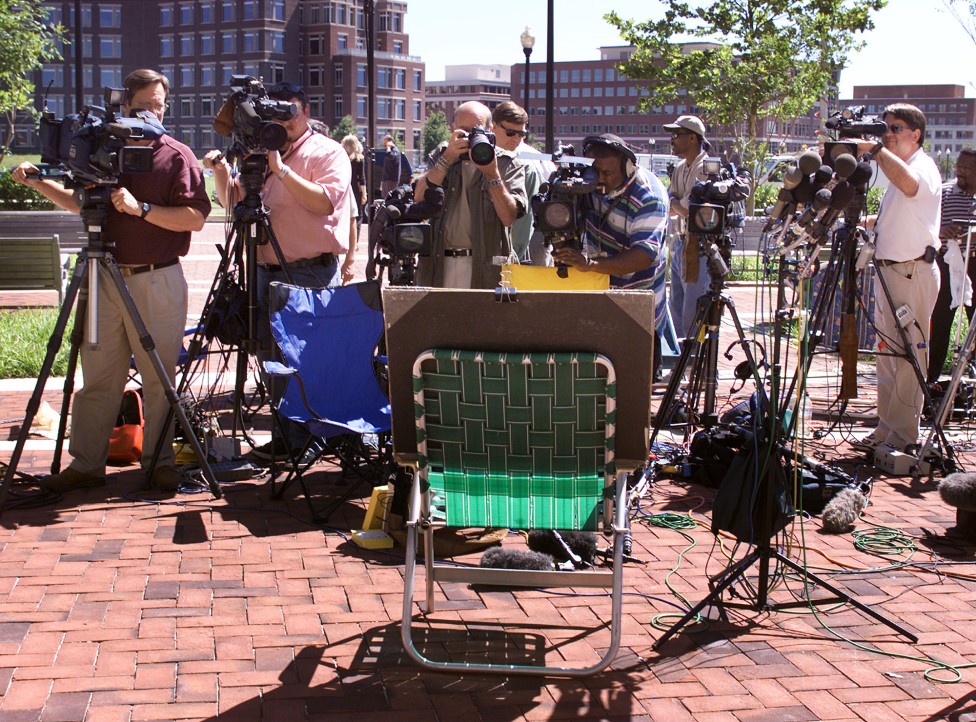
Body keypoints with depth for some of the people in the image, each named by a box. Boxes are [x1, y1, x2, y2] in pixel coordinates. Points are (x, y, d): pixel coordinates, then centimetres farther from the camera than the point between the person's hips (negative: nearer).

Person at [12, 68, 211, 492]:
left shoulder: (177, 156, -1)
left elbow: (195, 217, -11)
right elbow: (80, 203, 27)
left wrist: (141, 208, -19)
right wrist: (37, 182, 14)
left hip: (157, 280, -4)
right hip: (106, 278, 4)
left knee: (159, 378, 1)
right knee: (97, 375, 6)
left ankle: (160, 461, 13)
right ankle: (85, 464, 12)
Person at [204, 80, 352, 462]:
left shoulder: (327, 152, -3)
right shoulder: (262, 153, 20)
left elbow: (326, 201, -19)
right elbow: (232, 200, 24)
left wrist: (281, 169, -20)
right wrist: (221, 171, 5)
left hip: (311, 272, -8)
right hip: (268, 270, 8)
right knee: (270, 353, 10)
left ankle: (296, 438, 1)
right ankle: (288, 431, 20)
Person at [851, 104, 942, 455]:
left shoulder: (924, 166, -10)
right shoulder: (897, 168, 19)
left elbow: (909, 184, -36)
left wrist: (875, 149, -34)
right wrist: (864, 221, 16)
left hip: (914, 272, -10)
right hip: (889, 269, 10)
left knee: (908, 356, -7)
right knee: (888, 354, 12)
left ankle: (904, 438, -3)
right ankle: (886, 428, 19)